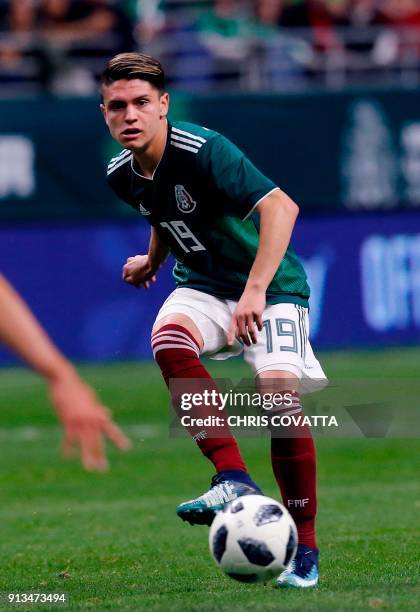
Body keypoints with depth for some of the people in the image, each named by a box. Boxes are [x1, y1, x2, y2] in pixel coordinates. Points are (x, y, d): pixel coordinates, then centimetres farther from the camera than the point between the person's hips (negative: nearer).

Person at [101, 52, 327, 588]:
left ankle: (303, 546, -10)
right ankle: (234, 480, -30)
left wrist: (255, 291, -38)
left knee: (279, 388, -25)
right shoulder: (122, 175, -1)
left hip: (271, 287, -5)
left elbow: (280, 207, -32)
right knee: (168, 338, -30)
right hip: (203, 285, 5)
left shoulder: (203, 151, -23)